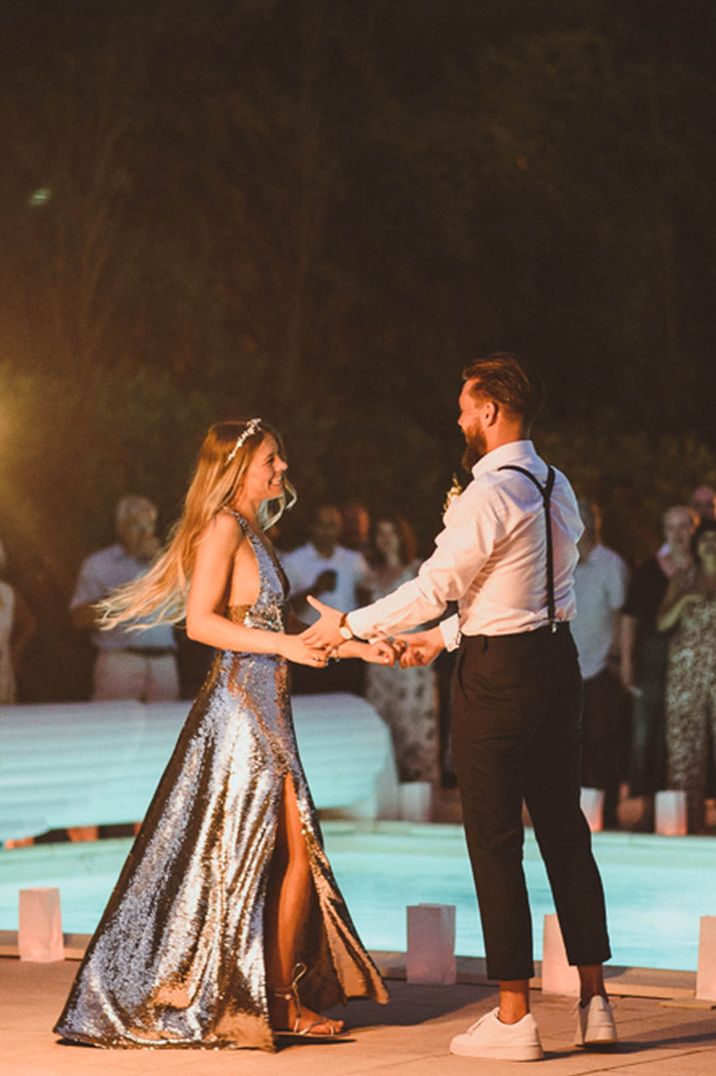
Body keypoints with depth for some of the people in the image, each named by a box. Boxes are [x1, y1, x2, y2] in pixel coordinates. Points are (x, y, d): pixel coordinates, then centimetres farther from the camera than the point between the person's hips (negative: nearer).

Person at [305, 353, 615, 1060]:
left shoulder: (488, 496, -18)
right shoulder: (557, 489, 10)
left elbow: (433, 588, -16)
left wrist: (350, 626, -3)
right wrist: (444, 636, 24)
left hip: (498, 674, -8)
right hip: (556, 658, 8)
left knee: (495, 844, -1)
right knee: (564, 830, 12)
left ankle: (513, 1017, 2)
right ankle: (593, 1001, 14)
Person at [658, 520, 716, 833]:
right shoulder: (683, 579, 12)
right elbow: (662, 622, 5)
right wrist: (684, 599, -11)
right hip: (686, 674, 2)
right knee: (683, 741, -2)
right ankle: (690, 822, 3)